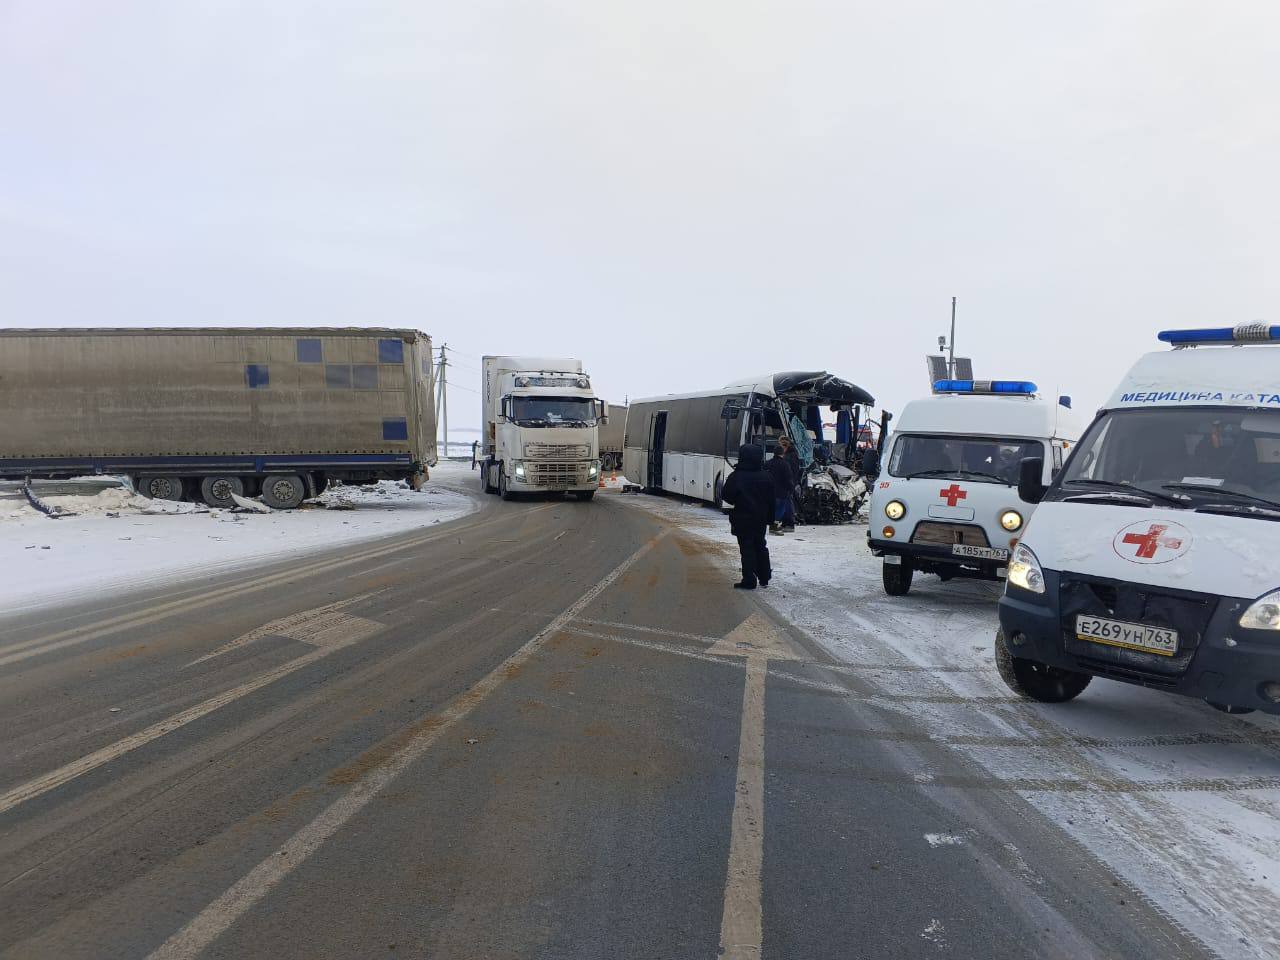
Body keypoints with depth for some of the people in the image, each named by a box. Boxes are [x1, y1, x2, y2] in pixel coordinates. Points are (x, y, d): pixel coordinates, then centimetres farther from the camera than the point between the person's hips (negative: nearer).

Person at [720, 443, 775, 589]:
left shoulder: (736, 477, -16)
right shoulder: (766, 477, -1)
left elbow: (726, 496, -12)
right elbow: (771, 501, 4)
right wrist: (769, 517, 12)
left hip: (743, 520, -5)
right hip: (761, 520, 5)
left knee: (747, 549, 0)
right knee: (760, 546, 19)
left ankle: (749, 581, 0)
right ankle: (764, 577, 26)